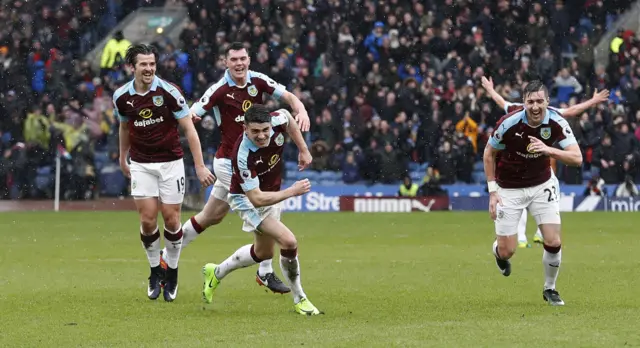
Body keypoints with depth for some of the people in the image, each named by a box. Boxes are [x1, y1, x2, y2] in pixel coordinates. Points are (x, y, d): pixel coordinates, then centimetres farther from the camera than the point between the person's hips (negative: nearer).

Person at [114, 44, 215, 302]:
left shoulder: (168, 91, -15)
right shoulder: (122, 97, -5)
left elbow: (189, 128, -11)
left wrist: (200, 166, -15)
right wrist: (122, 158, 26)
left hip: (170, 162, -2)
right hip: (141, 164, 2)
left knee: (171, 219, -1)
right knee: (147, 220, -6)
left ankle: (172, 273, 17)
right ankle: (155, 271, 14)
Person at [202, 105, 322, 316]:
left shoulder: (277, 122, -24)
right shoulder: (243, 155, -39)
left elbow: (289, 119, 4)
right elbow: (256, 199, -36)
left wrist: (303, 150, 2)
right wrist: (292, 192, -38)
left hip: (271, 193, 7)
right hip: (246, 198, -7)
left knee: (263, 253, 24)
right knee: (288, 242, -24)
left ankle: (216, 273, 46)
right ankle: (299, 300, -6)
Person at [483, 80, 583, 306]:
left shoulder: (557, 122, -19)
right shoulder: (509, 123, -23)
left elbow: (577, 158, -24)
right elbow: (488, 154, -7)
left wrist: (548, 150, -40)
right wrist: (493, 191, -11)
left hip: (542, 185, 2)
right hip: (509, 189, -2)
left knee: (553, 242, -9)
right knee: (507, 251, -1)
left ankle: (550, 288, 16)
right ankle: (498, 251, 38)